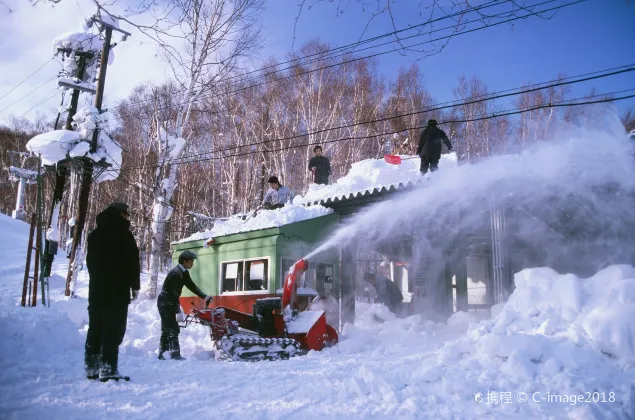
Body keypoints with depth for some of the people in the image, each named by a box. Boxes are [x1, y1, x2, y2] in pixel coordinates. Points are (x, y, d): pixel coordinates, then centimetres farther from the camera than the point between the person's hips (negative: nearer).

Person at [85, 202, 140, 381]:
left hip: (96, 288, 7)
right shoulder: (123, 234, -7)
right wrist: (135, 285, -1)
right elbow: (132, 262, -9)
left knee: (95, 328, 12)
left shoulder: (94, 235, 16)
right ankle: (108, 369, -10)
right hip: (117, 290, -7)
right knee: (113, 329, -7)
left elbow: (91, 262, 20)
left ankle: (91, 367, 15)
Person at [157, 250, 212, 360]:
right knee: (172, 329, -10)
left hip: (169, 303, 10)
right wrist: (178, 310, -32)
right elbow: (175, 293, -29)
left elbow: (192, 286, 8)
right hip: (165, 302, -10)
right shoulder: (176, 273, -24)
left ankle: (162, 354, 19)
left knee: (166, 329, 13)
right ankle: (175, 354, -9)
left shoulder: (184, 273, 6)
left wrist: (205, 297, 0)